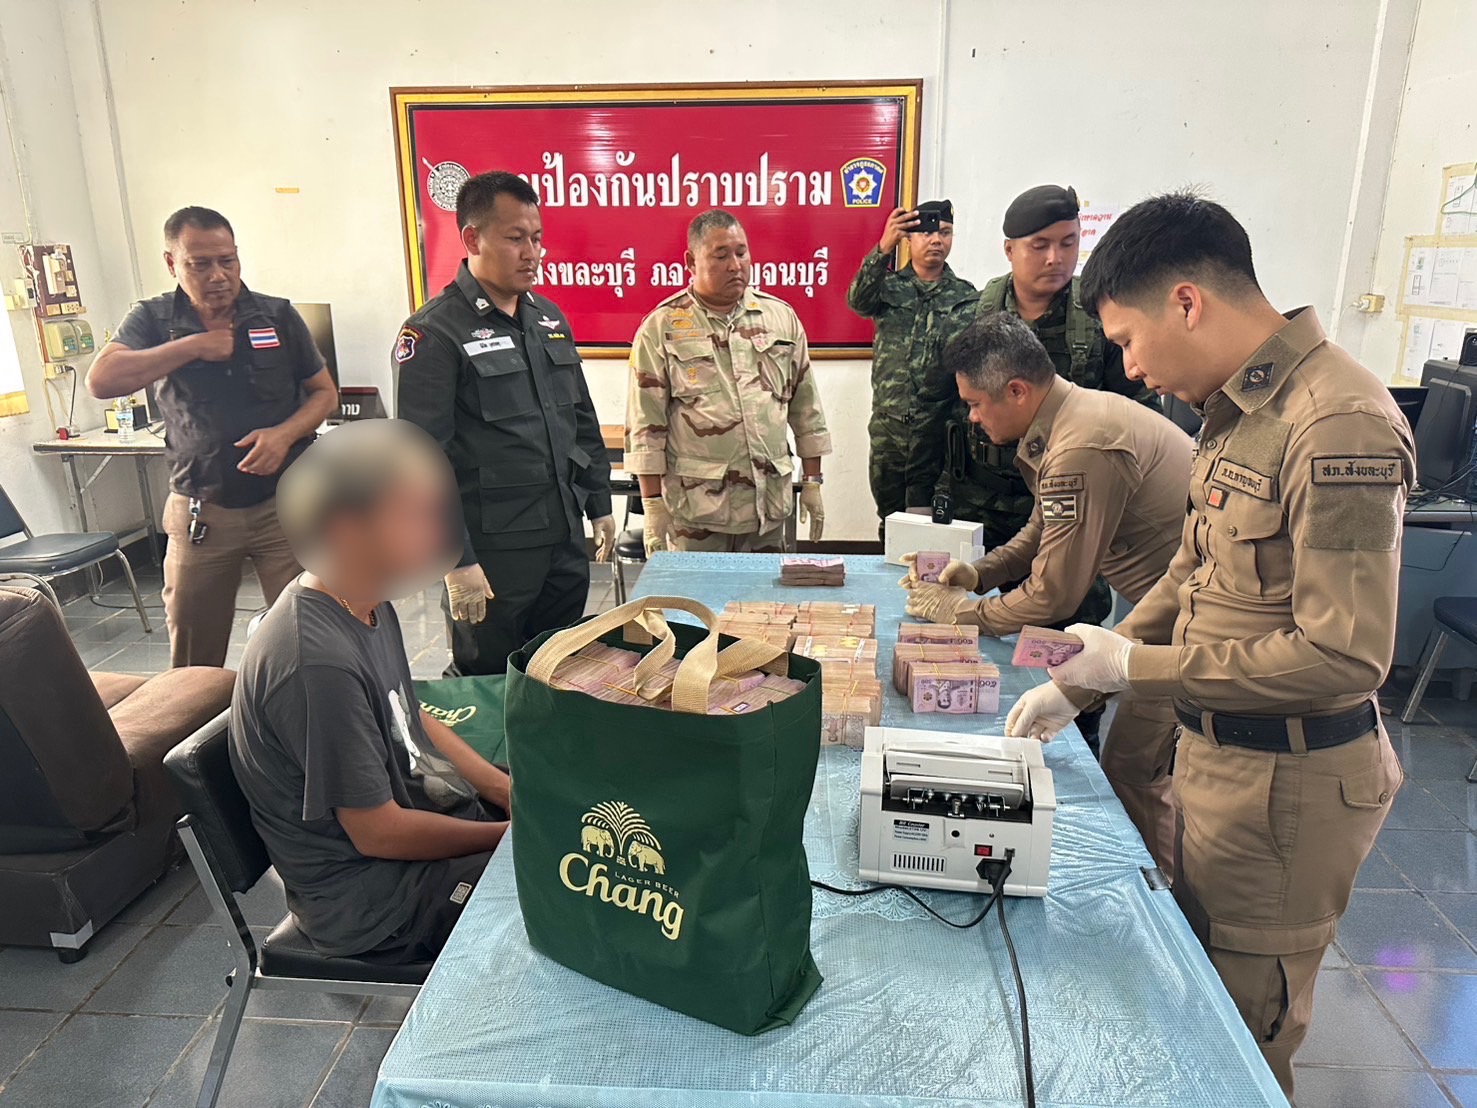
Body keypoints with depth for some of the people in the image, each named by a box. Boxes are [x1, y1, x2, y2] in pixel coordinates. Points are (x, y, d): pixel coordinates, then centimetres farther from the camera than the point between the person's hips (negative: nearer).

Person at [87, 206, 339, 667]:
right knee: (192, 657, 11)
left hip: (284, 503, -1)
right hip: (198, 512, 1)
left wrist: (285, 433, -12)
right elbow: (101, 381, -13)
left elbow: (325, 392, 6)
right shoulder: (152, 320, 2)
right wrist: (193, 345, -15)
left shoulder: (278, 316, 2)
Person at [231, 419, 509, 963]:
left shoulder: (370, 606, 0)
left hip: (426, 814, 9)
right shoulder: (316, 662, -30)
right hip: (368, 898, -9)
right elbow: (379, 834, -24)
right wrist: (512, 835, -15)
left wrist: (506, 789, 0)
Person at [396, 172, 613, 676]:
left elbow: (583, 420, 18)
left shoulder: (549, 317, 11)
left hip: (565, 540, 7)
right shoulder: (435, 332, -10)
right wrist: (457, 560, -17)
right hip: (491, 551, -6)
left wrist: (599, 503, 15)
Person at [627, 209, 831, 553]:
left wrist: (812, 482, 9)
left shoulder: (781, 316, 8)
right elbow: (645, 425, -3)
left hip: (770, 504, 3)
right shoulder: (662, 327, -2)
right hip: (695, 507, -3)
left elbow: (805, 407, 11)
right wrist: (653, 505, -6)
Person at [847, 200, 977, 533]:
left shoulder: (965, 296, 6)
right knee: (889, 519, 11)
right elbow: (857, 300, -14)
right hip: (887, 425, 1)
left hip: (936, 427, -1)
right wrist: (883, 248, -30)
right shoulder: (889, 286, 8)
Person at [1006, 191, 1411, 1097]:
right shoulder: (1241, 405, 4)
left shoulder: (1339, 426, -24)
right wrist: (1079, 684, 7)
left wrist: (1132, 666, -19)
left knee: (1244, 1029, 13)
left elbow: (1346, 656, -26)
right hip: (1218, 751, 8)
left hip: (1285, 783, -8)